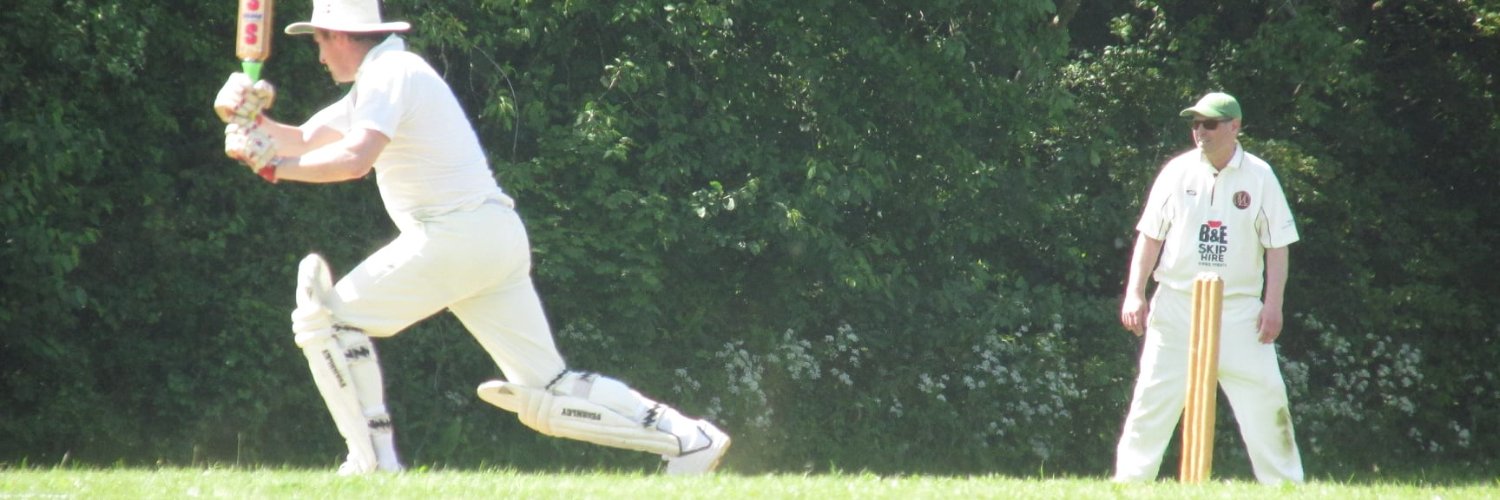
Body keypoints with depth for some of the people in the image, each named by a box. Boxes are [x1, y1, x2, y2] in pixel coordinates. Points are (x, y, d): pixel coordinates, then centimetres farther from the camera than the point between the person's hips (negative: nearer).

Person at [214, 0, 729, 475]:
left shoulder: (390, 73, -6)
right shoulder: (374, 83, 25)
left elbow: (353, 159, -21)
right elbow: (302, 141, 26)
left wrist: (274, 165, -14)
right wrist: (256, 119, 8)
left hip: (456, 235, -10)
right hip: (500, 239, 10)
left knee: (325, 317, -2)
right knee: (547, 392, 4)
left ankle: (373, 462, -6)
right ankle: (685, 437, -3)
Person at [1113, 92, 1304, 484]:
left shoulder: (1259, 177, 0)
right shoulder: (1178, 172, 3)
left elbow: (1277, 245, 1)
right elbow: (1150, 236, 7)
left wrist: (1273, 304, -7)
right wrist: (1135, 294, 0)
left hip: (1240, 309, -1)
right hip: (1177, 303, 1)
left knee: (1265, 400, -4)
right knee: (1153, 398, -2)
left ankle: (1285, 487, 3)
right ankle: (1129, 482, 2)